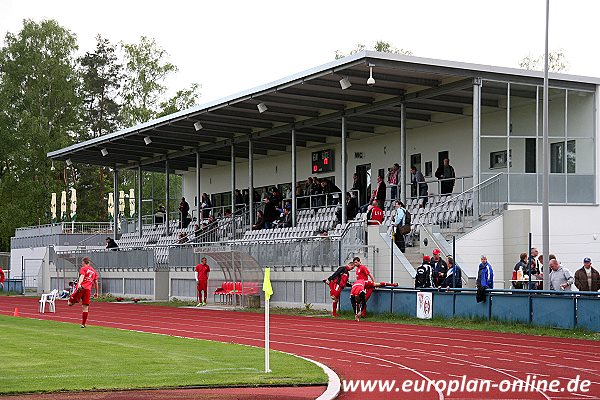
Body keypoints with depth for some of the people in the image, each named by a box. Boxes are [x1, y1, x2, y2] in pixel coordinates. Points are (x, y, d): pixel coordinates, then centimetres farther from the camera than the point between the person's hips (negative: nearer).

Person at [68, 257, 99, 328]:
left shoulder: (83, 268, 7)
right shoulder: (94, 271, 22)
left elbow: (82, 276, -13)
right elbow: (96, 282, 22)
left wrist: (79, 284, -29)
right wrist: (96, 292, 28)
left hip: (81, 288, -4)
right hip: (88, 290, 4)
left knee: (70, 303, 0)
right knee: (85, 307, 6)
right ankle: (83, 324, 4)